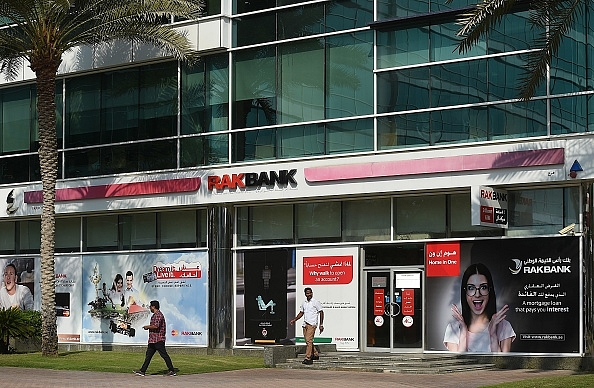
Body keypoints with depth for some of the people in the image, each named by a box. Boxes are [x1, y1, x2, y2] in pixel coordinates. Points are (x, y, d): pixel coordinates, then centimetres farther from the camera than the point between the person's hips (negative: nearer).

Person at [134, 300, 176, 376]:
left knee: (164, 355, -7)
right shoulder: (155, 315, 19)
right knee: (148, 355, 10)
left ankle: (172, 371, -3)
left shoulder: (158, 315, -15)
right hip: (153, 339, 11)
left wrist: (147, 326, -11)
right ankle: (142, 371, 12)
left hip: (158, 340, -11)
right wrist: (148, 327, 14)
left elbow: (156, 326, -25)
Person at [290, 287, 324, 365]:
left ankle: (308, 358, -19)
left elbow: (321, 313, -2)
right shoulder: (304, 303, 14)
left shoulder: (315, 302, -3)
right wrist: (294, 320, 11)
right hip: (305, 324, 7)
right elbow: (301, 313, 23)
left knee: (308, 340, -16)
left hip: (312, 324, -7)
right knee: (308, 341, 11)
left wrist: (321, 325, -6)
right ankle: (315, 354, 28)